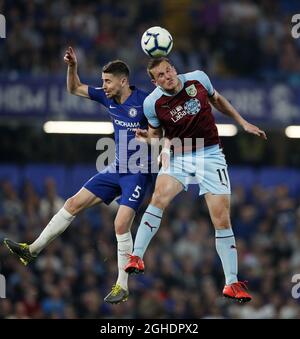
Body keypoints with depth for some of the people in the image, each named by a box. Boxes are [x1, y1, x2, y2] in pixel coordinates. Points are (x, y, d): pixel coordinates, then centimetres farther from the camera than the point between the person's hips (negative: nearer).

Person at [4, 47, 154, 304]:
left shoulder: (144, 102, -18)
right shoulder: (108, 98, 2)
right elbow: (75, 89, 13)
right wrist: (72, 67, -4)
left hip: (139, 173, -7)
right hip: (116, 168, 7)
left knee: (121, 224, -17)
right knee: (74, 204, 6)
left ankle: (122, 286, -5)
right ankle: (32, 250, 13)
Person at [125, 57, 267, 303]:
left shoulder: (198, 79, -7)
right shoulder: (152, 103, -9)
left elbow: (217, 100, 13)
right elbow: (156, 133, 7)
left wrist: (243, 123, 14)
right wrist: (148, 137, -17)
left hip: (210, 156, 1)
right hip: (177, 156, -1)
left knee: (222, 220, -6)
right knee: (160, 197, -29)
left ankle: (232, 283, 2)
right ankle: (137, 257, -22)